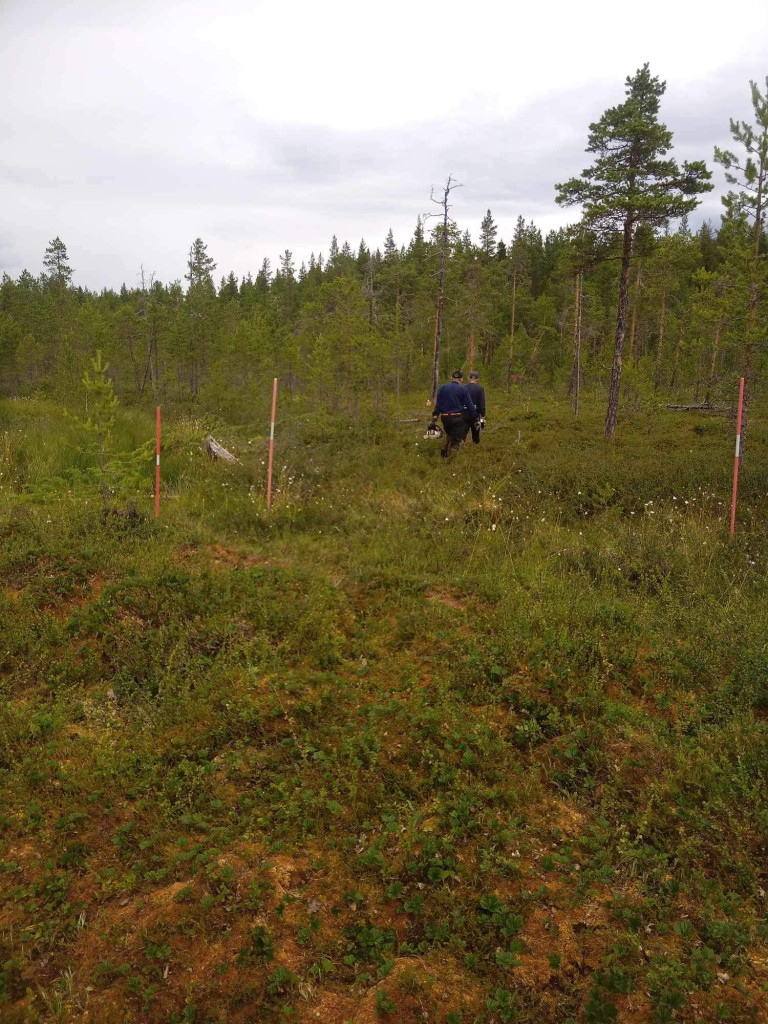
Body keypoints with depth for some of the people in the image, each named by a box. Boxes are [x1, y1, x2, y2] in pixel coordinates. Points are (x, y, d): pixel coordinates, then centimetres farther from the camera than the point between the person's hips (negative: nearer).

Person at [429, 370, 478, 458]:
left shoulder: (442, 387, 5)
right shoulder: (463, 389, -4)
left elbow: (437, 404, 3)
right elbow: (469, 405, -5)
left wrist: (434, 418, 4)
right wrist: (475, 417, 3)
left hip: (444, 417, 4)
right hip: (457, 417, -4)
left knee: (449, 434, 29)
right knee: (457, 438, 1)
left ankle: (444, 448, 15)